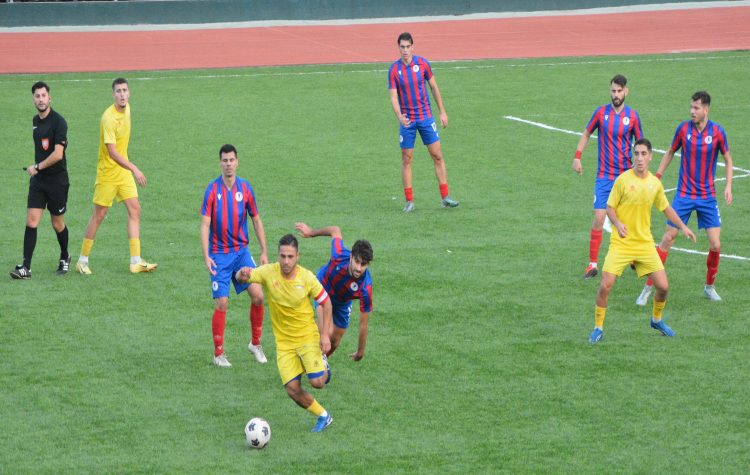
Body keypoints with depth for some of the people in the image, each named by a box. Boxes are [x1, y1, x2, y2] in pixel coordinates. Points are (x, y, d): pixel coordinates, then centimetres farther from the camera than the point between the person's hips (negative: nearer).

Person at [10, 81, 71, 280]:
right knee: (31, 221, -6)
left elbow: (57, 154, -21)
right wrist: (36, 168, 14)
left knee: (57, 224, 8)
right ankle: (26, 267, -9)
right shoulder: (35, 120, 9)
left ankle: (65, 258, 32)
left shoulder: (58, 122, -15)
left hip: (57, 181, -6)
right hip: (38, 180, 6)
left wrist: (37, 167, -13)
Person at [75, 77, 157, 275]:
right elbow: (112, 152, -29)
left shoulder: (127, 109, 2)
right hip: (107, 173, -7)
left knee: (135, 210, 0)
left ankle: (136, 262, 2)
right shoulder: (109, 118, -24)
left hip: (124, 171, 7)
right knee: (99, 215, 0)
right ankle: (82, 260, 14)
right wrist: (134, 169, -35)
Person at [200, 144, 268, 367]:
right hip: (219, 255, -3)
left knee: (258, 295, -7)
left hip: (241, 251, 3)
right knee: (221, 303, -6)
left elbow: (256, 221, 10)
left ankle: (255, 343, 13)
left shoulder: (245, 188, 2)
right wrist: (206, 256, -17)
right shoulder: (212, 189, -7)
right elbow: (205, 225, -9)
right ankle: (218, 354, 6)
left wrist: (264, 252, 6)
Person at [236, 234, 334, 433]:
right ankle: (323, 416, 18)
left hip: (308, 336, -2)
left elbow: (326, 302, -2)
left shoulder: (306, 277, -14)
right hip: (284, 341, 2)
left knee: (317, 382, -16)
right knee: (293, 389, -7)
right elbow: (239, 277, -18)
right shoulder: (269, 272, -13)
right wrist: (243, 274, -44)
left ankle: (323, 367, 22)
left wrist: (325, 335, -7)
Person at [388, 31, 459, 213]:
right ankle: (409, 201, 8)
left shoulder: (423, 63, -3)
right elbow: (393, 97, -10)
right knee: (406, 159, 1)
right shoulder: (394, 69, -6)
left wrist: (442, 112, 7)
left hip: (426, 117, 1)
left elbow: (434, 88, 8)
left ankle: (445, 197, 3)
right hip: (407, 121, -1)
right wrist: (399, 116, -27)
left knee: (437, 156, -1)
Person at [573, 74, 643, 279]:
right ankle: (593, 264, -5)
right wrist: (577, 156, 1)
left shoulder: (632, 116, -1)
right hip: (604, 176, -1)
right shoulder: (601, 112, -1)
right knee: (598, 218, -9)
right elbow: (586, 134, 11)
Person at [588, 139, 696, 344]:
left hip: (645, 243, 4)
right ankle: (598, 328, 4)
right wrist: (618, 223, -22)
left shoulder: (655, 183, 3)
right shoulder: (623, 179, -9)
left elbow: (666, 208, 19)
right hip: (621, 243, -3)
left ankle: (657, 320, 29)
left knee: (663, 286, 0)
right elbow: (610, 207, -4)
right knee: (605, 285, -14)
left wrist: (683, 227, 13)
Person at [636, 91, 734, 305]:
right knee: (667, 239, -3)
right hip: (684, 195, 0)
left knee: (715, 245, -4)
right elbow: (670, 153, 9)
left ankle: (710, 286, 18)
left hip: (708, 197, 0)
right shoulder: (683, 128, -6)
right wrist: (656, 178, 5)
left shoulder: (717, 132, -8)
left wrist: (728, 186, -6)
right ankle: (648, 288, 5)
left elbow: (728, 159, 6)